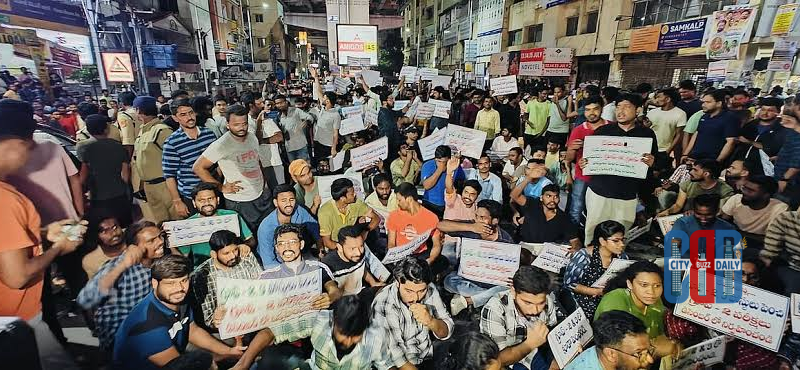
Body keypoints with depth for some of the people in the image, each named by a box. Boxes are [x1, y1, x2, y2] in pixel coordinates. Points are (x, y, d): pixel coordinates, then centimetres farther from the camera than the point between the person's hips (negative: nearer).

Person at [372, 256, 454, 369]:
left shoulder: (430, 290, -10)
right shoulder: (382, 304, -21)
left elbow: (446, 333, -4)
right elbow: (391, 354, -16)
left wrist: (431, 321, -22)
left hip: (427, 360, 4)